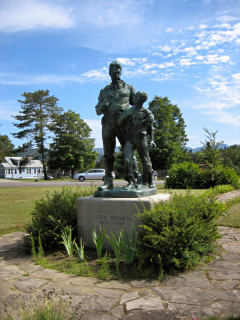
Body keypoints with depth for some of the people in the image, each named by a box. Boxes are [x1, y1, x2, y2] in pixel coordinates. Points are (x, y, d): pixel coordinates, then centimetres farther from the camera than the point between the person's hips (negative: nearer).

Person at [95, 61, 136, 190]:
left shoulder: (128, 88, 16)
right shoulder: (104, 91, 21)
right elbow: (98, 111, 18)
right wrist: (103, 106, -5)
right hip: (107, 125, 2)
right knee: (108, 154, 0)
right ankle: (108, 181, 4)